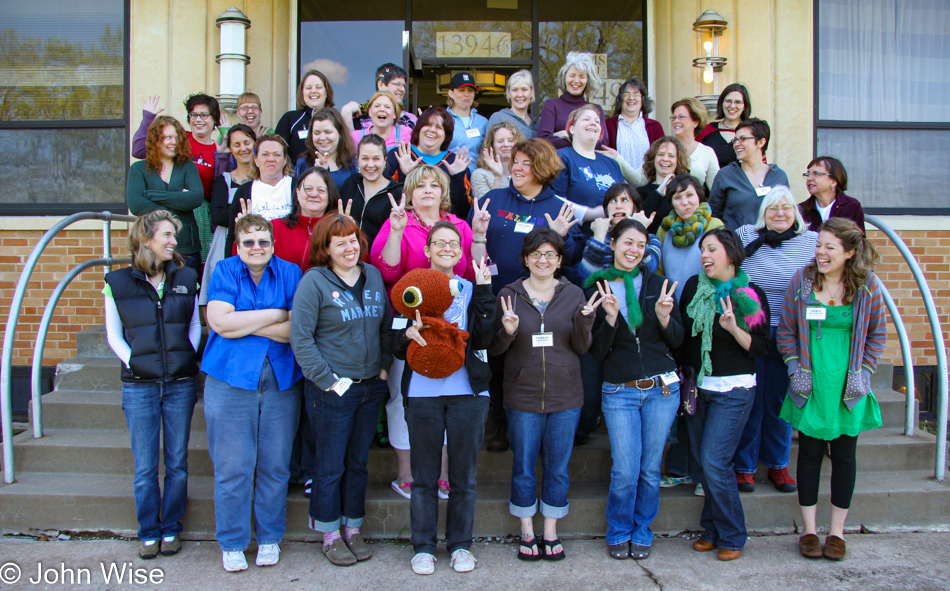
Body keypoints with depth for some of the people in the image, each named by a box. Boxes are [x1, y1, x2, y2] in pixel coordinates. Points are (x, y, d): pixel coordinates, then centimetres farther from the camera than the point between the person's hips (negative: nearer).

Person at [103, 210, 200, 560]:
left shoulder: (187, 279, 5)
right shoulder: (117, 283, 0)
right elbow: (114, 335, 5)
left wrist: (189, 357, -3)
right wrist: (132, 362, -7)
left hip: (181, 383, 2)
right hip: (139, 386, -1)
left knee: (177, 463, 9)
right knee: (145, 467, 5)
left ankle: (171, 529, 23)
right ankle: (149, 532, 21)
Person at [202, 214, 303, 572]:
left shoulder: (290, 273, 4)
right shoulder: (225, 270, 3)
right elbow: (219, 321, -12)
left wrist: (243, 323, -10)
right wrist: (276, 315, -9)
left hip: (281, 382, 1)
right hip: (230, 382, -1)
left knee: (275, 466, 8)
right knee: (232, 468, 2)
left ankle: (269, 538, 24)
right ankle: (232, 543, 18)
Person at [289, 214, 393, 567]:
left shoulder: (373, 276, 7)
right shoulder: (314, 281, -9)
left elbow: (387, 326, 14)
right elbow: (300, 338, -13)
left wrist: (384, 367, 4)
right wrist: (327, 380, -14)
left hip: (371, 388, 5)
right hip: (332, 390, -5)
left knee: (358, 462, 15)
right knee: (330, 466, 6)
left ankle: (353, 530, 29)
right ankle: (330, 536, 22)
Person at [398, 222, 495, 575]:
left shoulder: (472, 290, 9)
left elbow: (482, 340, -6)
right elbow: (398, 349, 5)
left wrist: (484, 290, -10)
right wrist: (408, 334, -17)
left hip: (467, 393, 1)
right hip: (422, 392, 0)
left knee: (463, 474, 8)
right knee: (424, 476, 6)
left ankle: (461, 543, 23)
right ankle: (423, 545, 20)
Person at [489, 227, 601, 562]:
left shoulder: (573, 295, 3)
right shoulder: (509, 295, 0)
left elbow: (582, 347, 2)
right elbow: (494, 349, 1)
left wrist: (585, 321, -16)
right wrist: (507, 332, -20)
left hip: (565, 396, 1)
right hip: (522, 396, -1)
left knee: (558, 467, 10)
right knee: (523, 467, 7)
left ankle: (551, 532, 24)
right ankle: (527, 532, 24)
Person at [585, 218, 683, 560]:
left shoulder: (657, 285, 3)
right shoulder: (597, 290, -1)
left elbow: (677, 340, 5)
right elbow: (596, 352, -3)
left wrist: (664, 317, -15)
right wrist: (610, 318, -19)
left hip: (662, 389, 2)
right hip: (619, 392, -1)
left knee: (650, 470, 9)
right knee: (625, 472, -1)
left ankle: (642, 533, 29)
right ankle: (619, 533, 23)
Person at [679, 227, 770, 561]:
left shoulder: (751, 295, -6)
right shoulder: (694, 287, 3)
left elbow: (760, 347, -8)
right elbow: (682, 332, 9)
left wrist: (734, 328, -24)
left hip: (733, 389, -4)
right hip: (697, 385, 4)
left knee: (714, 462, -9)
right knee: (704, 461, 9)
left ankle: (731, 537, 9)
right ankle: (712, 529, 24)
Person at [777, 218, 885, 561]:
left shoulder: (868, 285, -3)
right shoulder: (802, 280, -3)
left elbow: (877, 333, 6)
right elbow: (786, 330, 4)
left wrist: (862, 372, -2)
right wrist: (796, 370, -5)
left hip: (848, 388, 0)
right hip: (810, 387, 0)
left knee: (844, 456, 9)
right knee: (810, 454, 7)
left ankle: (837, 531, 23)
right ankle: (809, 530, 20)